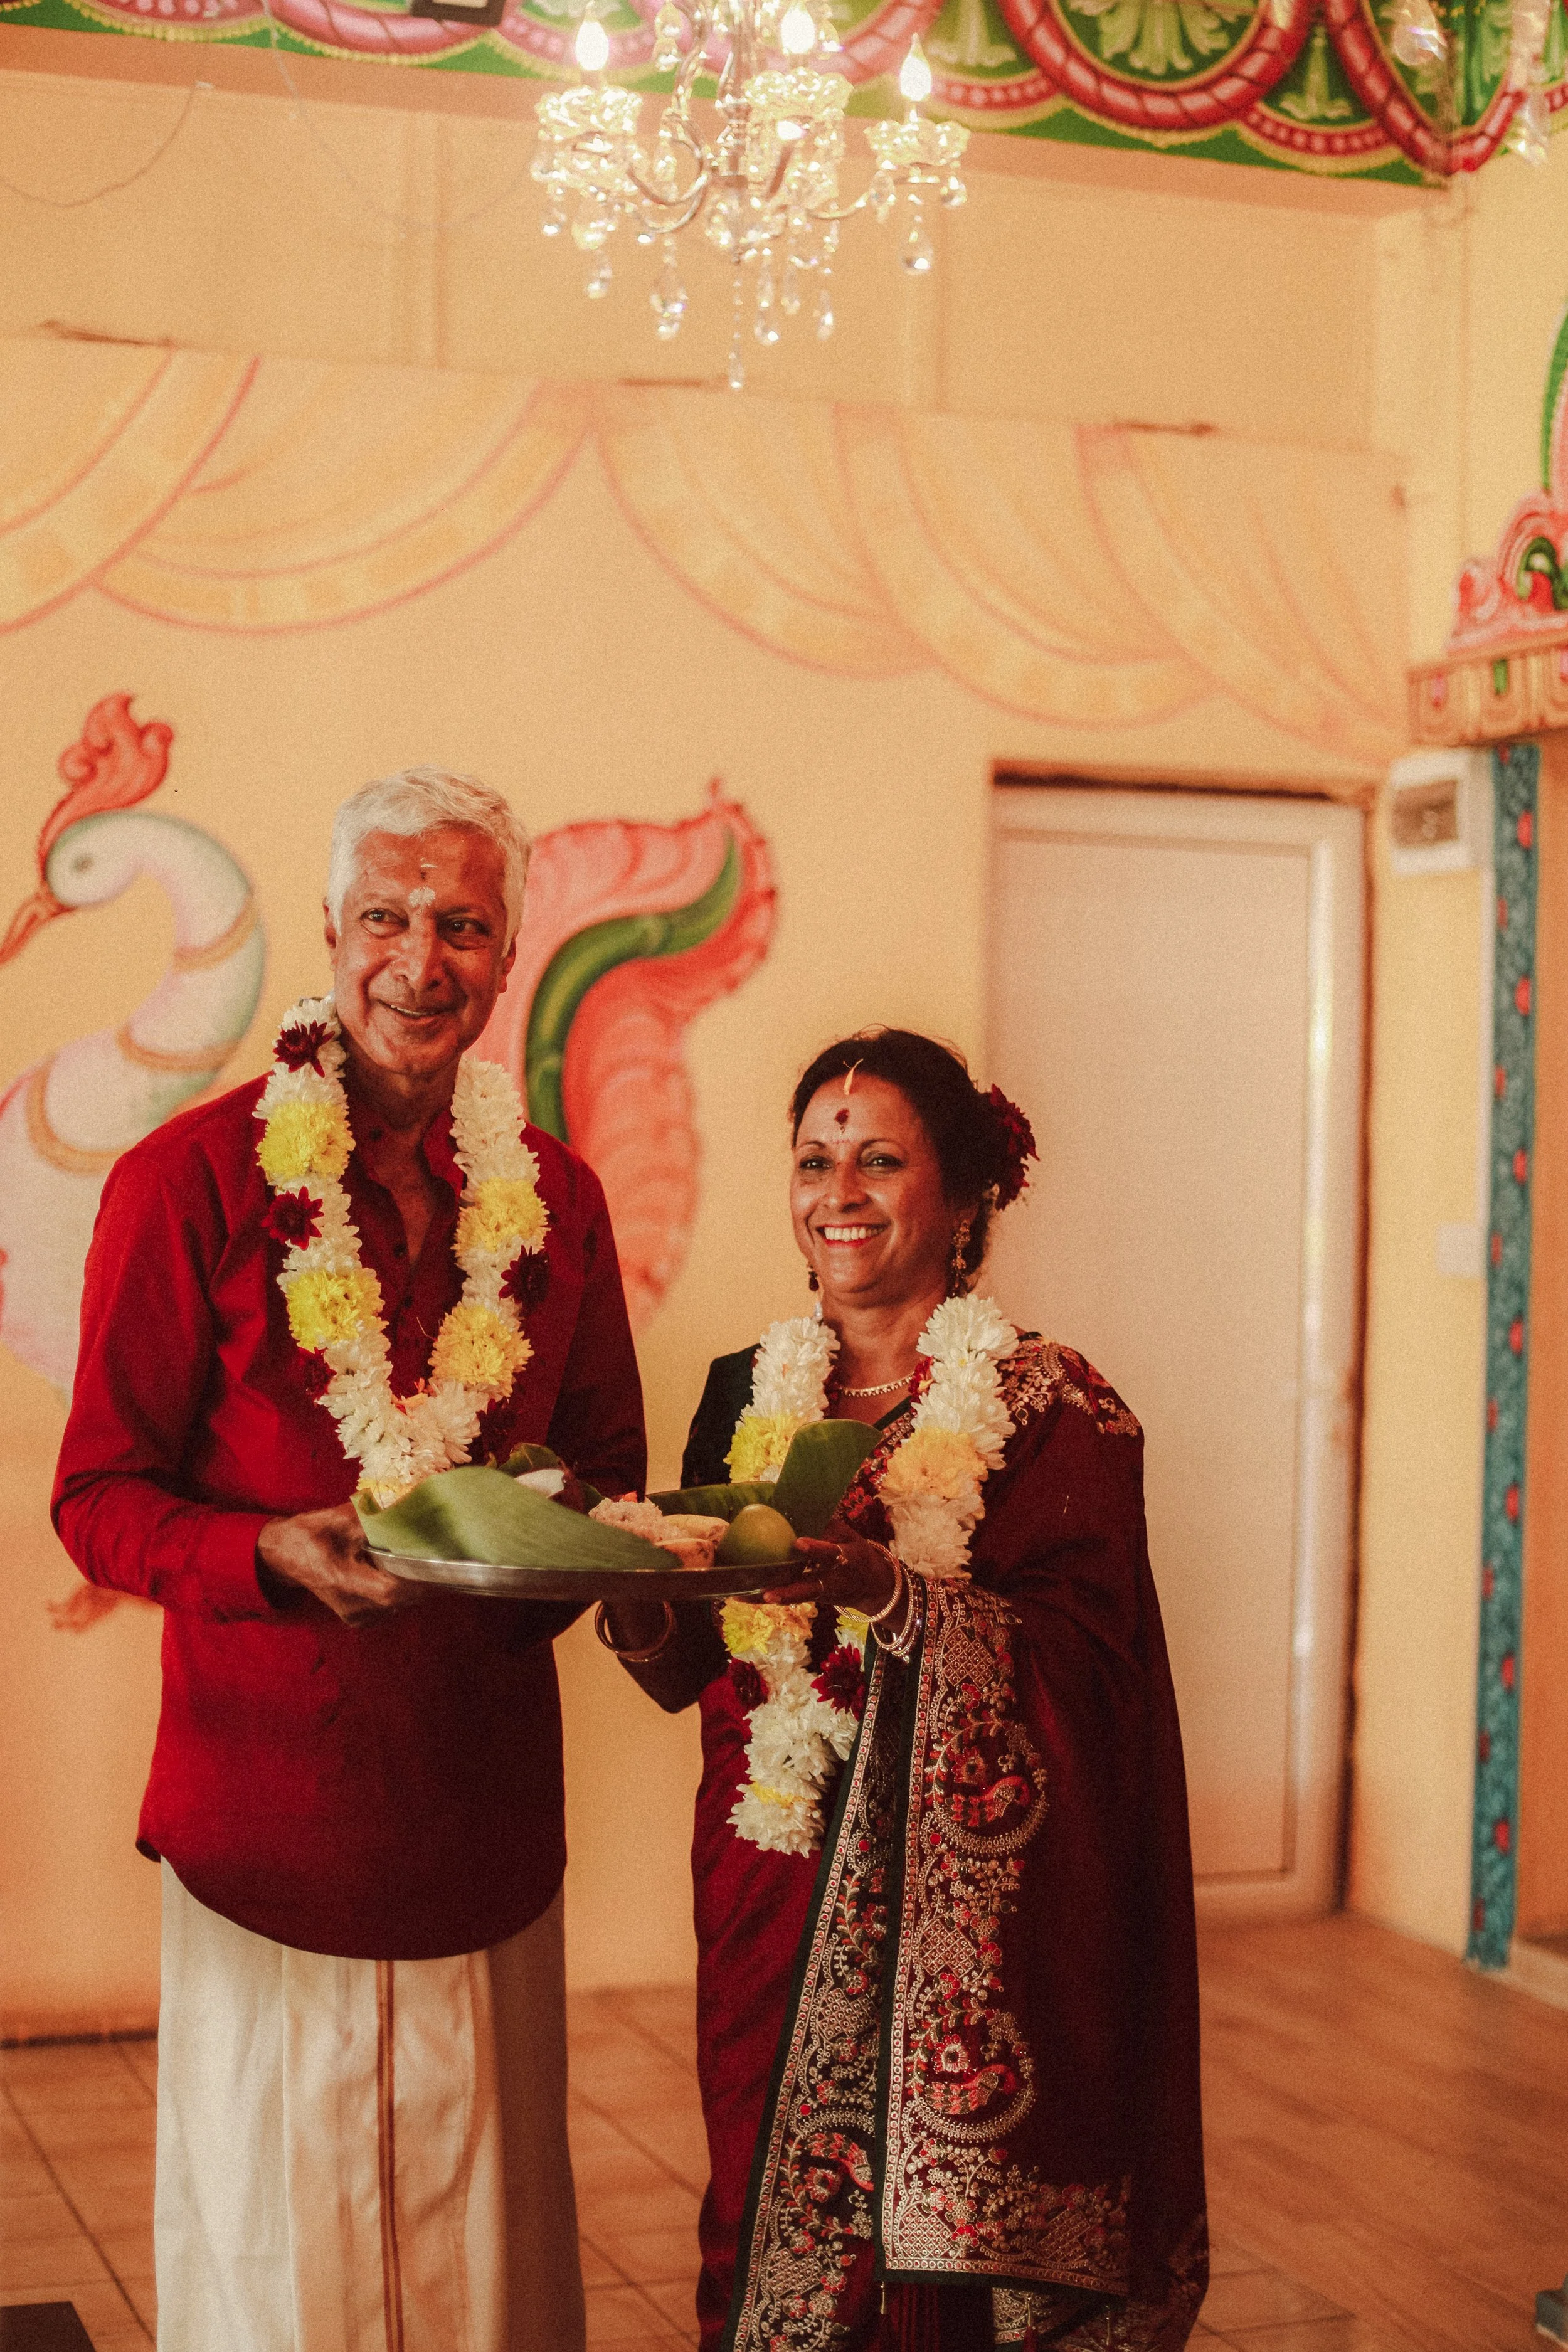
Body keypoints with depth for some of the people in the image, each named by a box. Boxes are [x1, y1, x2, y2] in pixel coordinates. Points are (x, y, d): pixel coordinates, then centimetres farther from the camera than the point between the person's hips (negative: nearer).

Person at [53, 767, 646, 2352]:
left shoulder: (551, 1195, 7)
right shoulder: (189, 1181, -7)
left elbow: (608, 1463, 17)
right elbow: (100, 1502, -4)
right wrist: (276, 1555, -23)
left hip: (487, 1807, 4)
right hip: (269, 1800, -3)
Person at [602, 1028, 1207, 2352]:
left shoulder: (1056, 1413, -6)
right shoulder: (750, 1394, 8)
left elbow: (1077, 1670, -17)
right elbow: (689, 1671, 9)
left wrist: (878, 1589, -30)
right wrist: (638, 1586, -12)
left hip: (961, 1930, -4)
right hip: (775, 1905, 4)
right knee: (770, 2231, 12)